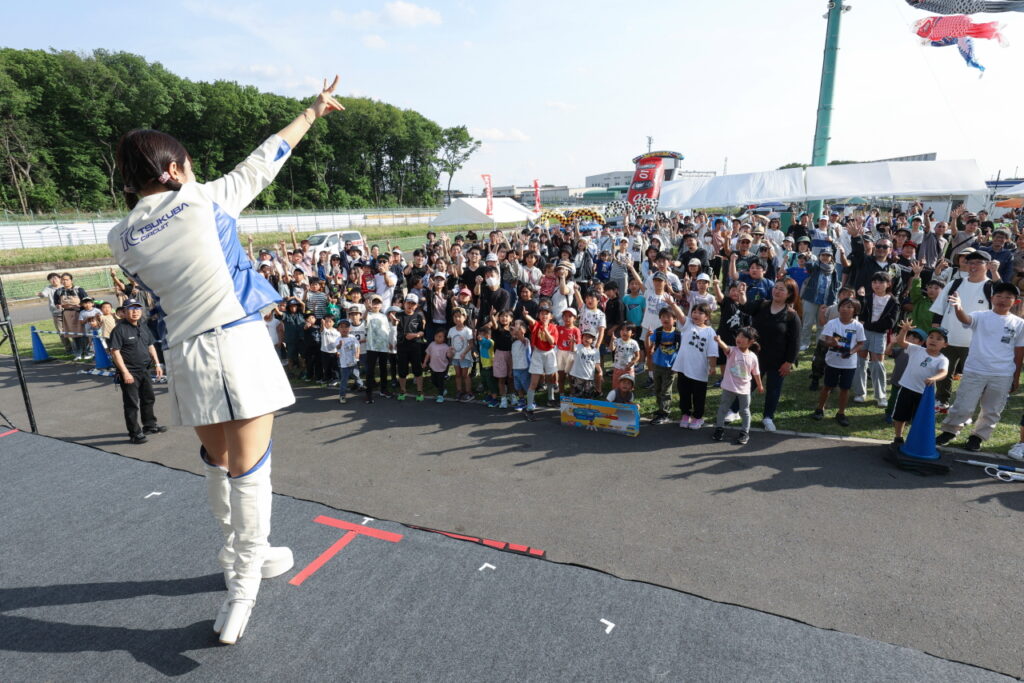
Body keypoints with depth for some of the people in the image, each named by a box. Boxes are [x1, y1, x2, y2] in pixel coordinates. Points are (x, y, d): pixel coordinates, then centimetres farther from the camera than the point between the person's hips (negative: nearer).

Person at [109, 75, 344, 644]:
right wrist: (313, 111, 16)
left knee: (218, 462, 20)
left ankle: (241, 555, 36)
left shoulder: (121, 239, 5)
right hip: (238, 344, -5)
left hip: (184, 357, 5)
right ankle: (243, 585, 7)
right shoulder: (204, 199, -5)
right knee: (248, 468, 1)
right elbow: (264, 159, 4)